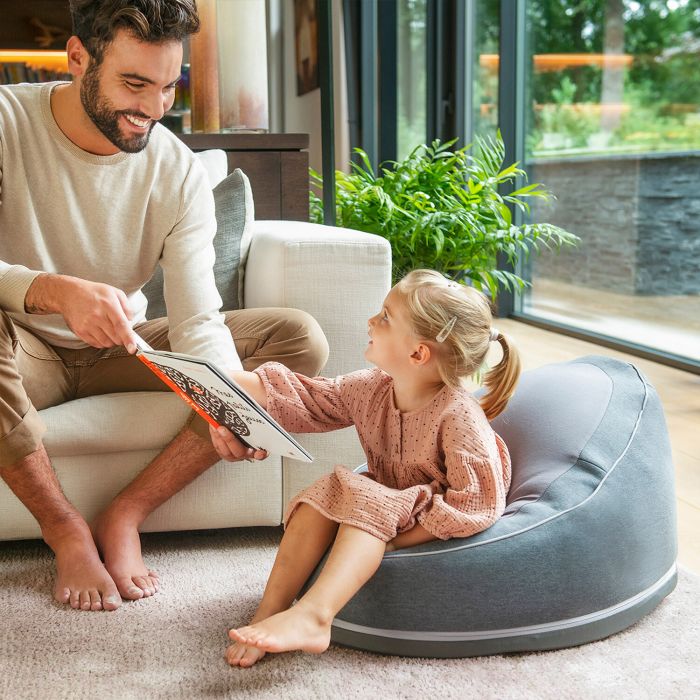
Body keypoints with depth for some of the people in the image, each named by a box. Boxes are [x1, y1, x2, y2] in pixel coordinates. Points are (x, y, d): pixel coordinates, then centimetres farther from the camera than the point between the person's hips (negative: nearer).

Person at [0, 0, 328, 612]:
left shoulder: (180, 172, -9)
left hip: (121, 351, 3)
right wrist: (59, 291, -46)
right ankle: (66, 530, -17)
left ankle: (126, 515, -16)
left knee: (301, 339, -12)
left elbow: (197, 320, -17)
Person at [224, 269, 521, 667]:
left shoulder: (459, 417, -25)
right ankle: (270, 612, -23)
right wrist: (231, 379, -5)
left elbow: (477, 505, -27)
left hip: (430, 531, -7)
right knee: (323, 495, -17)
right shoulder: (371, 390, -3)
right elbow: (306, 402, 4)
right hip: (382, 515, 7)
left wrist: (393, 538, -29)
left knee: (369, 502, -31)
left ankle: (312, 616, -44)